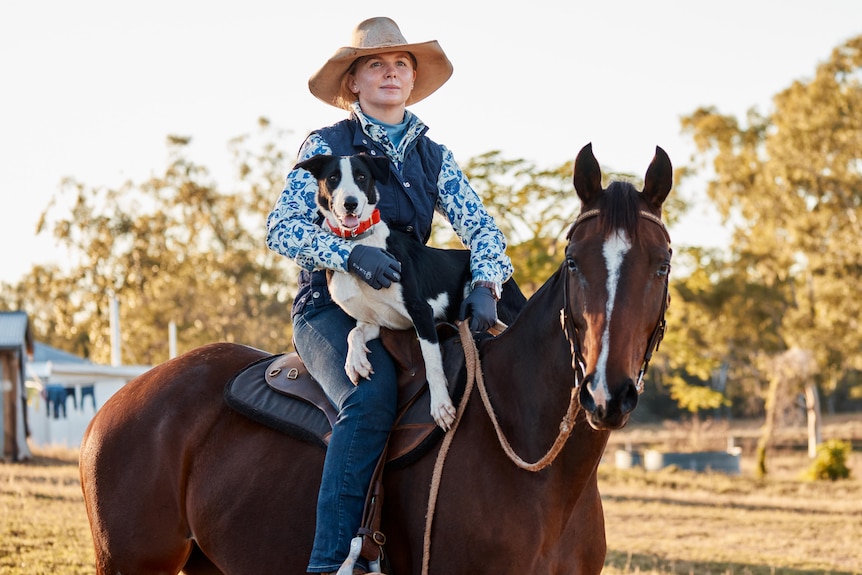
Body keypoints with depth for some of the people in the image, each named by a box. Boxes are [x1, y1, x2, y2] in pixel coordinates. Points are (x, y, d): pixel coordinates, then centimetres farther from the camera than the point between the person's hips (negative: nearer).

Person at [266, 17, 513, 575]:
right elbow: (282, 227, -9)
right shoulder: (327, 146, 2)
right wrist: (350, 253, -25)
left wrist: (485, 286, -18)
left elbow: (482, 229, 3)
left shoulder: (433, 156, 14)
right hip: (332, 308, -5)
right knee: (373, 395, -34)